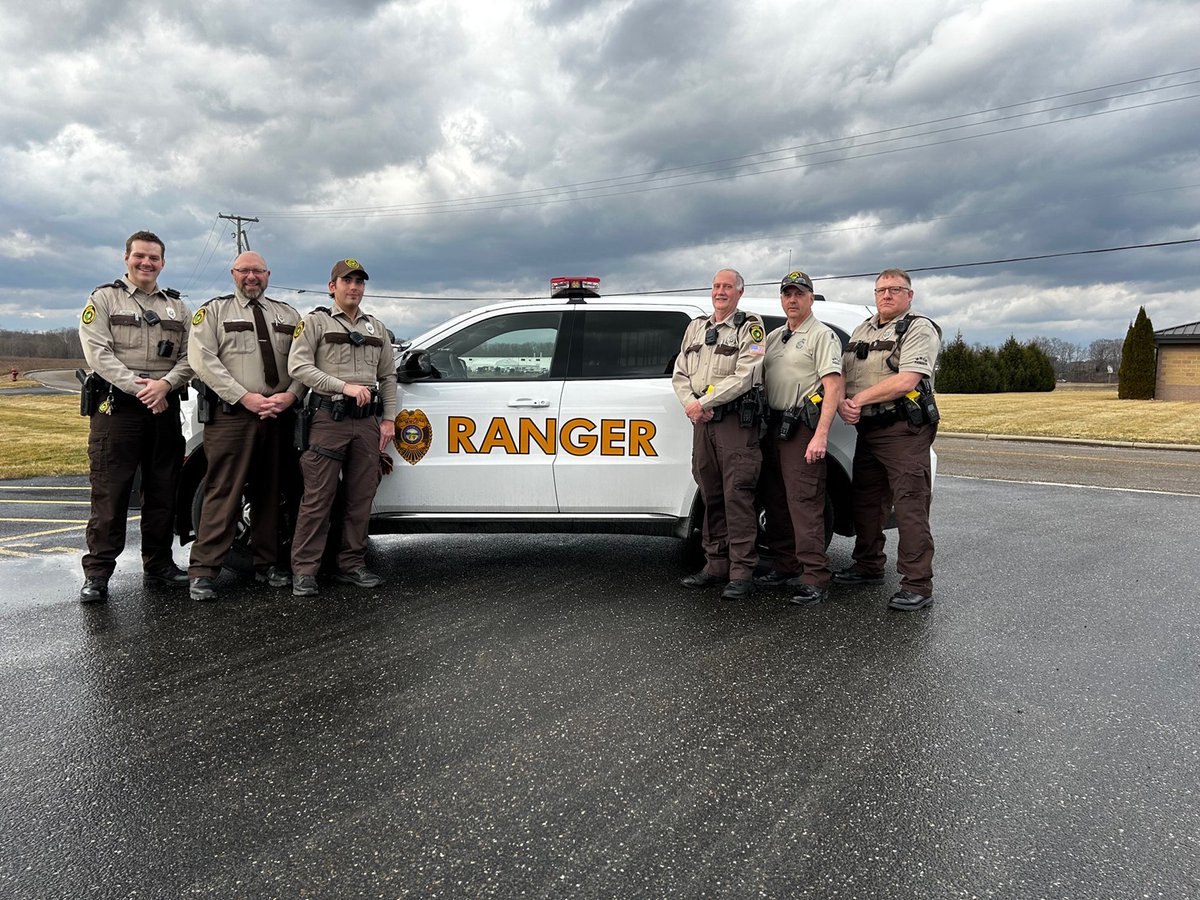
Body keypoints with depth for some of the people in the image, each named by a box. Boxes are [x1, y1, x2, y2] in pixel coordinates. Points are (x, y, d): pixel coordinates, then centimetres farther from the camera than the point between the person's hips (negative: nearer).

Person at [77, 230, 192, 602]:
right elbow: (98, 353, -7)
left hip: (165, 407, 4)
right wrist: (137, 386, -18)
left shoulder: (176, 306, 15)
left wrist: (165, 383, -13)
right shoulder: (104, 299, 5)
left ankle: (159, 565, 19)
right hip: (116, 406, -4)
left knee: (162, 493, 9)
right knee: (109, 494, -4)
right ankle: (97, 573, 2)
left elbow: (189, 356, 6)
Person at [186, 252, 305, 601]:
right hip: (231, 413, -4)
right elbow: (202, 360, -6)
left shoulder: (287, 315, 17)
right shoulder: (214, 310, 6)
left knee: (269, 493, 11)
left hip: (278, 415, 4)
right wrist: (245, 397, -14)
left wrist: (289, 395, -9)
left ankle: (267, 564, 20)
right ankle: (202, 571, -3)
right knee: (223, 493, -7)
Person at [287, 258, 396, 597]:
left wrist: (389, 419, 7)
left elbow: (388, 377, 18)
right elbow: (298, 366, -9)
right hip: (329, 419, -5)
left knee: (361, 497, 6)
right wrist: (344, 386, -17)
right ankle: (304, 570, 1)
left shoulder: (377, 328, 18)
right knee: (318, 497, -5)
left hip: (368, 420, 5)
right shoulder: (315, 321, 3)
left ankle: (352, 565, 16)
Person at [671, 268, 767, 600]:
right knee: (711, 495, 9)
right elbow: (680, 374, 14)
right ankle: (716, 565, 17)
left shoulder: (750, 327, -1)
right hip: (702, 420, 6)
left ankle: (742, 572, -6)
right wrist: (691, 404, -5)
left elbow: (744, 377, -13)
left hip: (736, 420, -6)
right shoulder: (695, 327, 18)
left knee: (737, 495, -9)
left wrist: (703, 403, -14)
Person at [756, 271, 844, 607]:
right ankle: (786, 567, 23)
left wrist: (821, 434, -21)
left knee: (805, 504, -11)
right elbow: (760, 379, 24)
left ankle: (815, 579, -9)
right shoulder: (773, 337, 20)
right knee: (775, 501, 12)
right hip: (773, 425, 8)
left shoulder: (822, 335, -3)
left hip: (802, 428, -8)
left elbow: (834, 386, -12)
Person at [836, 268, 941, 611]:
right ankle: (868, 567, 31)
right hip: (867, 430, 8)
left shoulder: (920, 329, -5)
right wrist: (843, 403, -6)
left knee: (910, 506, -9)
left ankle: (918, 585, -7)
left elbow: (906, 381, -19)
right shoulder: (861, 331, 18)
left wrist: (861, 398, -12)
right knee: (866, 502, 16)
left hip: (904, 431, -8)